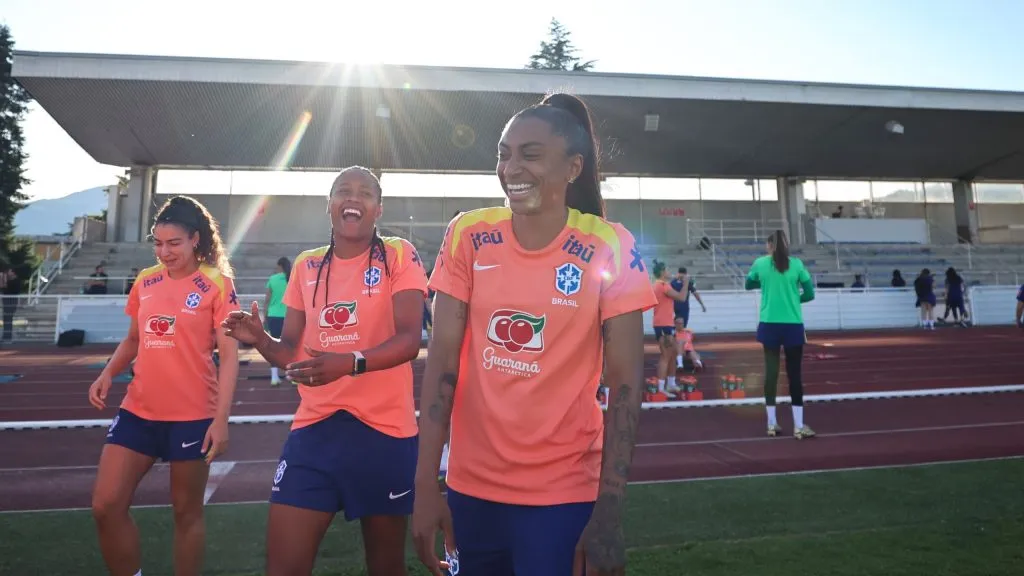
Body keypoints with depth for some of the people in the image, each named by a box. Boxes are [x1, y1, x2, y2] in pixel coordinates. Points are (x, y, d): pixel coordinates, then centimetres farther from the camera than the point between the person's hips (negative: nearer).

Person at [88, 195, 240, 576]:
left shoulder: (217, 284, -8)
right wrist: (107, 373, 0)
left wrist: (221, 418, -17)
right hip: (138, 411, 5)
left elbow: (228, 354, -11)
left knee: (186, 512, 9)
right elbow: (134, 338, 19)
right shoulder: (145, 281, 7)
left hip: (192, 415, -5)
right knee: (106, 506, 3)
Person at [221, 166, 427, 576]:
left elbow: (409, 339, -15)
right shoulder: (306, 265, 10)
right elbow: (291, 351, 13)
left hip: (384, 428, -3)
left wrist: (350, 363, -31)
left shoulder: (399, 256, -4)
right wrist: (261, 340, -9)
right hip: (315, 427, 3)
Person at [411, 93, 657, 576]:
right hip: (470, 486, 3)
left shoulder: (611, 250, -11)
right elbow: (442, 358, -4)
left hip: (563, 492, -3)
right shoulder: (468, 236, -4)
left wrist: (609, 515, -14)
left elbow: (625, 385, -10)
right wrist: (426, 484, -8)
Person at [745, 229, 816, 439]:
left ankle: (772, 424, 13)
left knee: (771, 371, 8)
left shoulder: (760, 263, 1)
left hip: (769, 325, 1)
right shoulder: (796, 263, -2)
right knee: (794, 373, 4)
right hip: (793, 325, -1)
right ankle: (799, 426, 6)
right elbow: (809, 294, 2)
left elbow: (749, 285, 18)